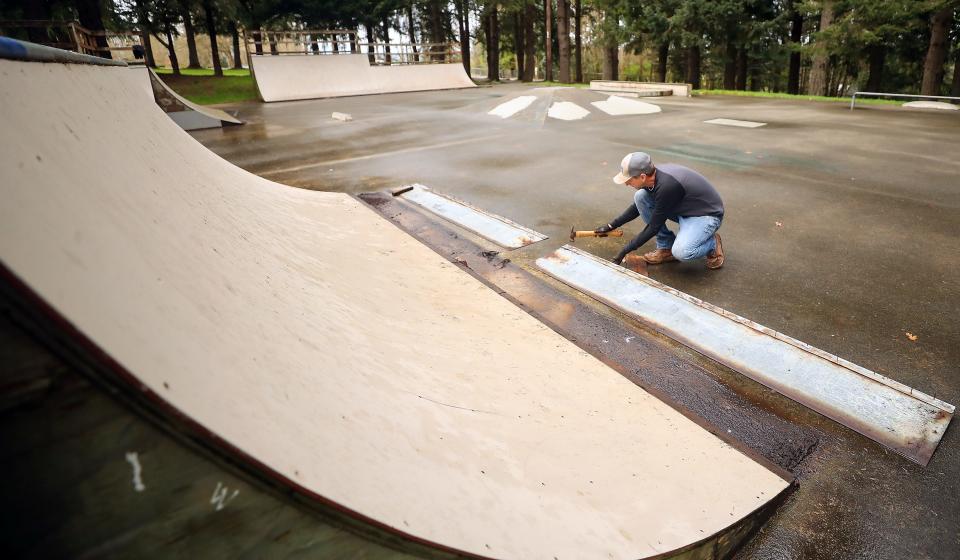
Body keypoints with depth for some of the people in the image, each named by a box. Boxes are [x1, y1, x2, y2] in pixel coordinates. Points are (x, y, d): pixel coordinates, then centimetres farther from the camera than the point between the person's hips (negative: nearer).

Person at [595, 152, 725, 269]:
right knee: (641, 196, -9)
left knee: (680, 252, -34)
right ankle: (666, 247, 1)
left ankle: (712, 244, 2)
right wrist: (611, 226, 8)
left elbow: (654, 226, -25)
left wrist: (626, 250, -18)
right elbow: (638, 206, 10)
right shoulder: (653, 176, -10)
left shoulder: (667, 186, -35)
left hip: (706, 214, -8)